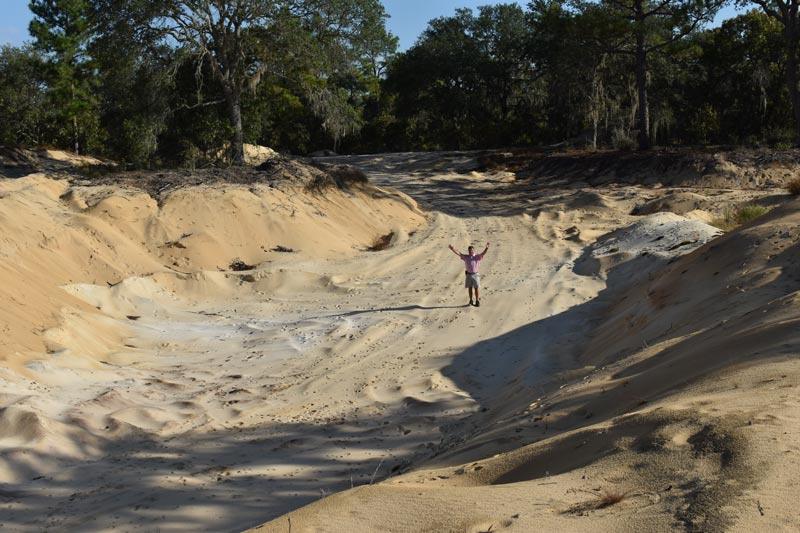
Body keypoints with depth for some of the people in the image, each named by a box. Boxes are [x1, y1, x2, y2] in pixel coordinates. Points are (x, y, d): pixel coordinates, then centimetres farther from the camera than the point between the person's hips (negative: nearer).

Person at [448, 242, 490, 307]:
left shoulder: (477, 257, -5)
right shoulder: (465, 257, 3)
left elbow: (483, 253, -21)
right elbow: (458, 253, -5)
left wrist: (487, 248, -41)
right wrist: (452, 249, -19)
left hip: (475, 275, -2)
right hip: (468, 275, 2)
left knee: (477, 288, 0)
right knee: (469, 288, 8)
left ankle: (477, 301, 7)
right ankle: (471, 300, 19)